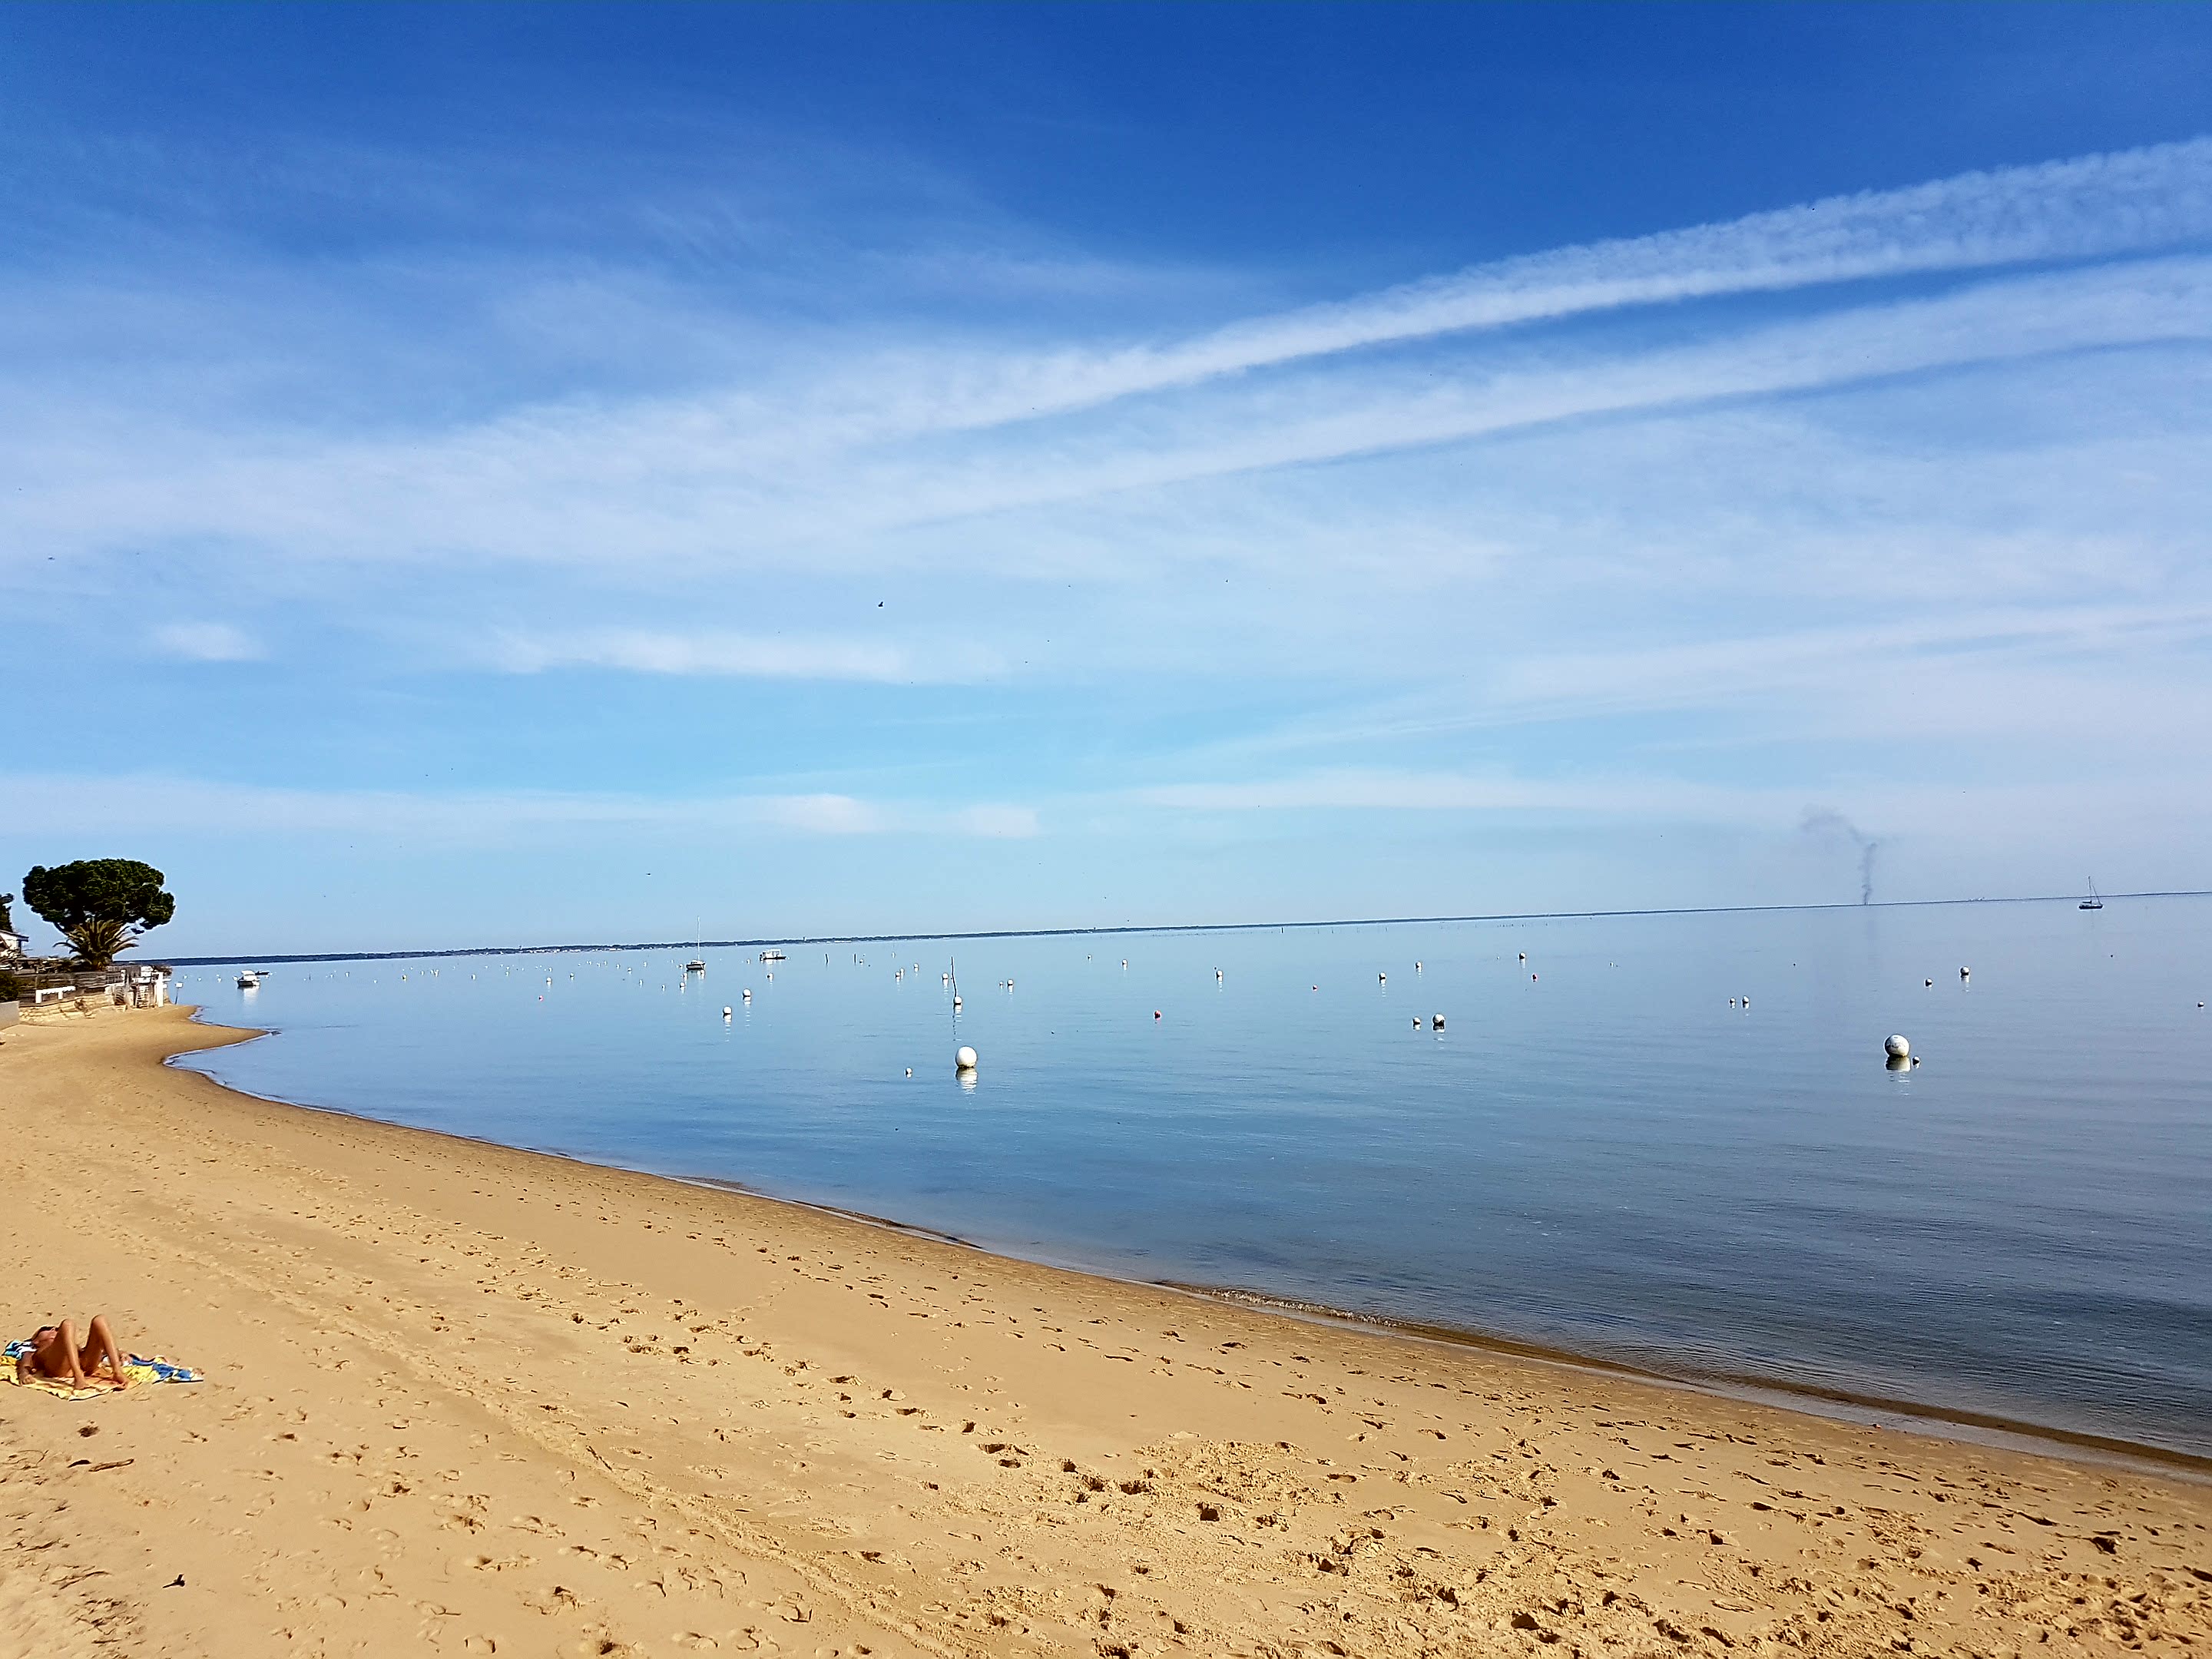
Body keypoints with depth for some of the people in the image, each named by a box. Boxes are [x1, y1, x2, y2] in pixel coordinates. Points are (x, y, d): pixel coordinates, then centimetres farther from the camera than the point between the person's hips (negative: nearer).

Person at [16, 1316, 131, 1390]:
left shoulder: (75, 1348, 45)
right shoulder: (32, 1355, 36)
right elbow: (24, 1367, 16)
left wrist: (117, 1353, 11)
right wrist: (24, 1375, -8)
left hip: (85, 1365, 3)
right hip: (58, 1368, -3)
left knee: (100, 1320, -14)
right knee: (67, 1325, -24)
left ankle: (117, 1372, -31)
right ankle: (79, 1378, -43)